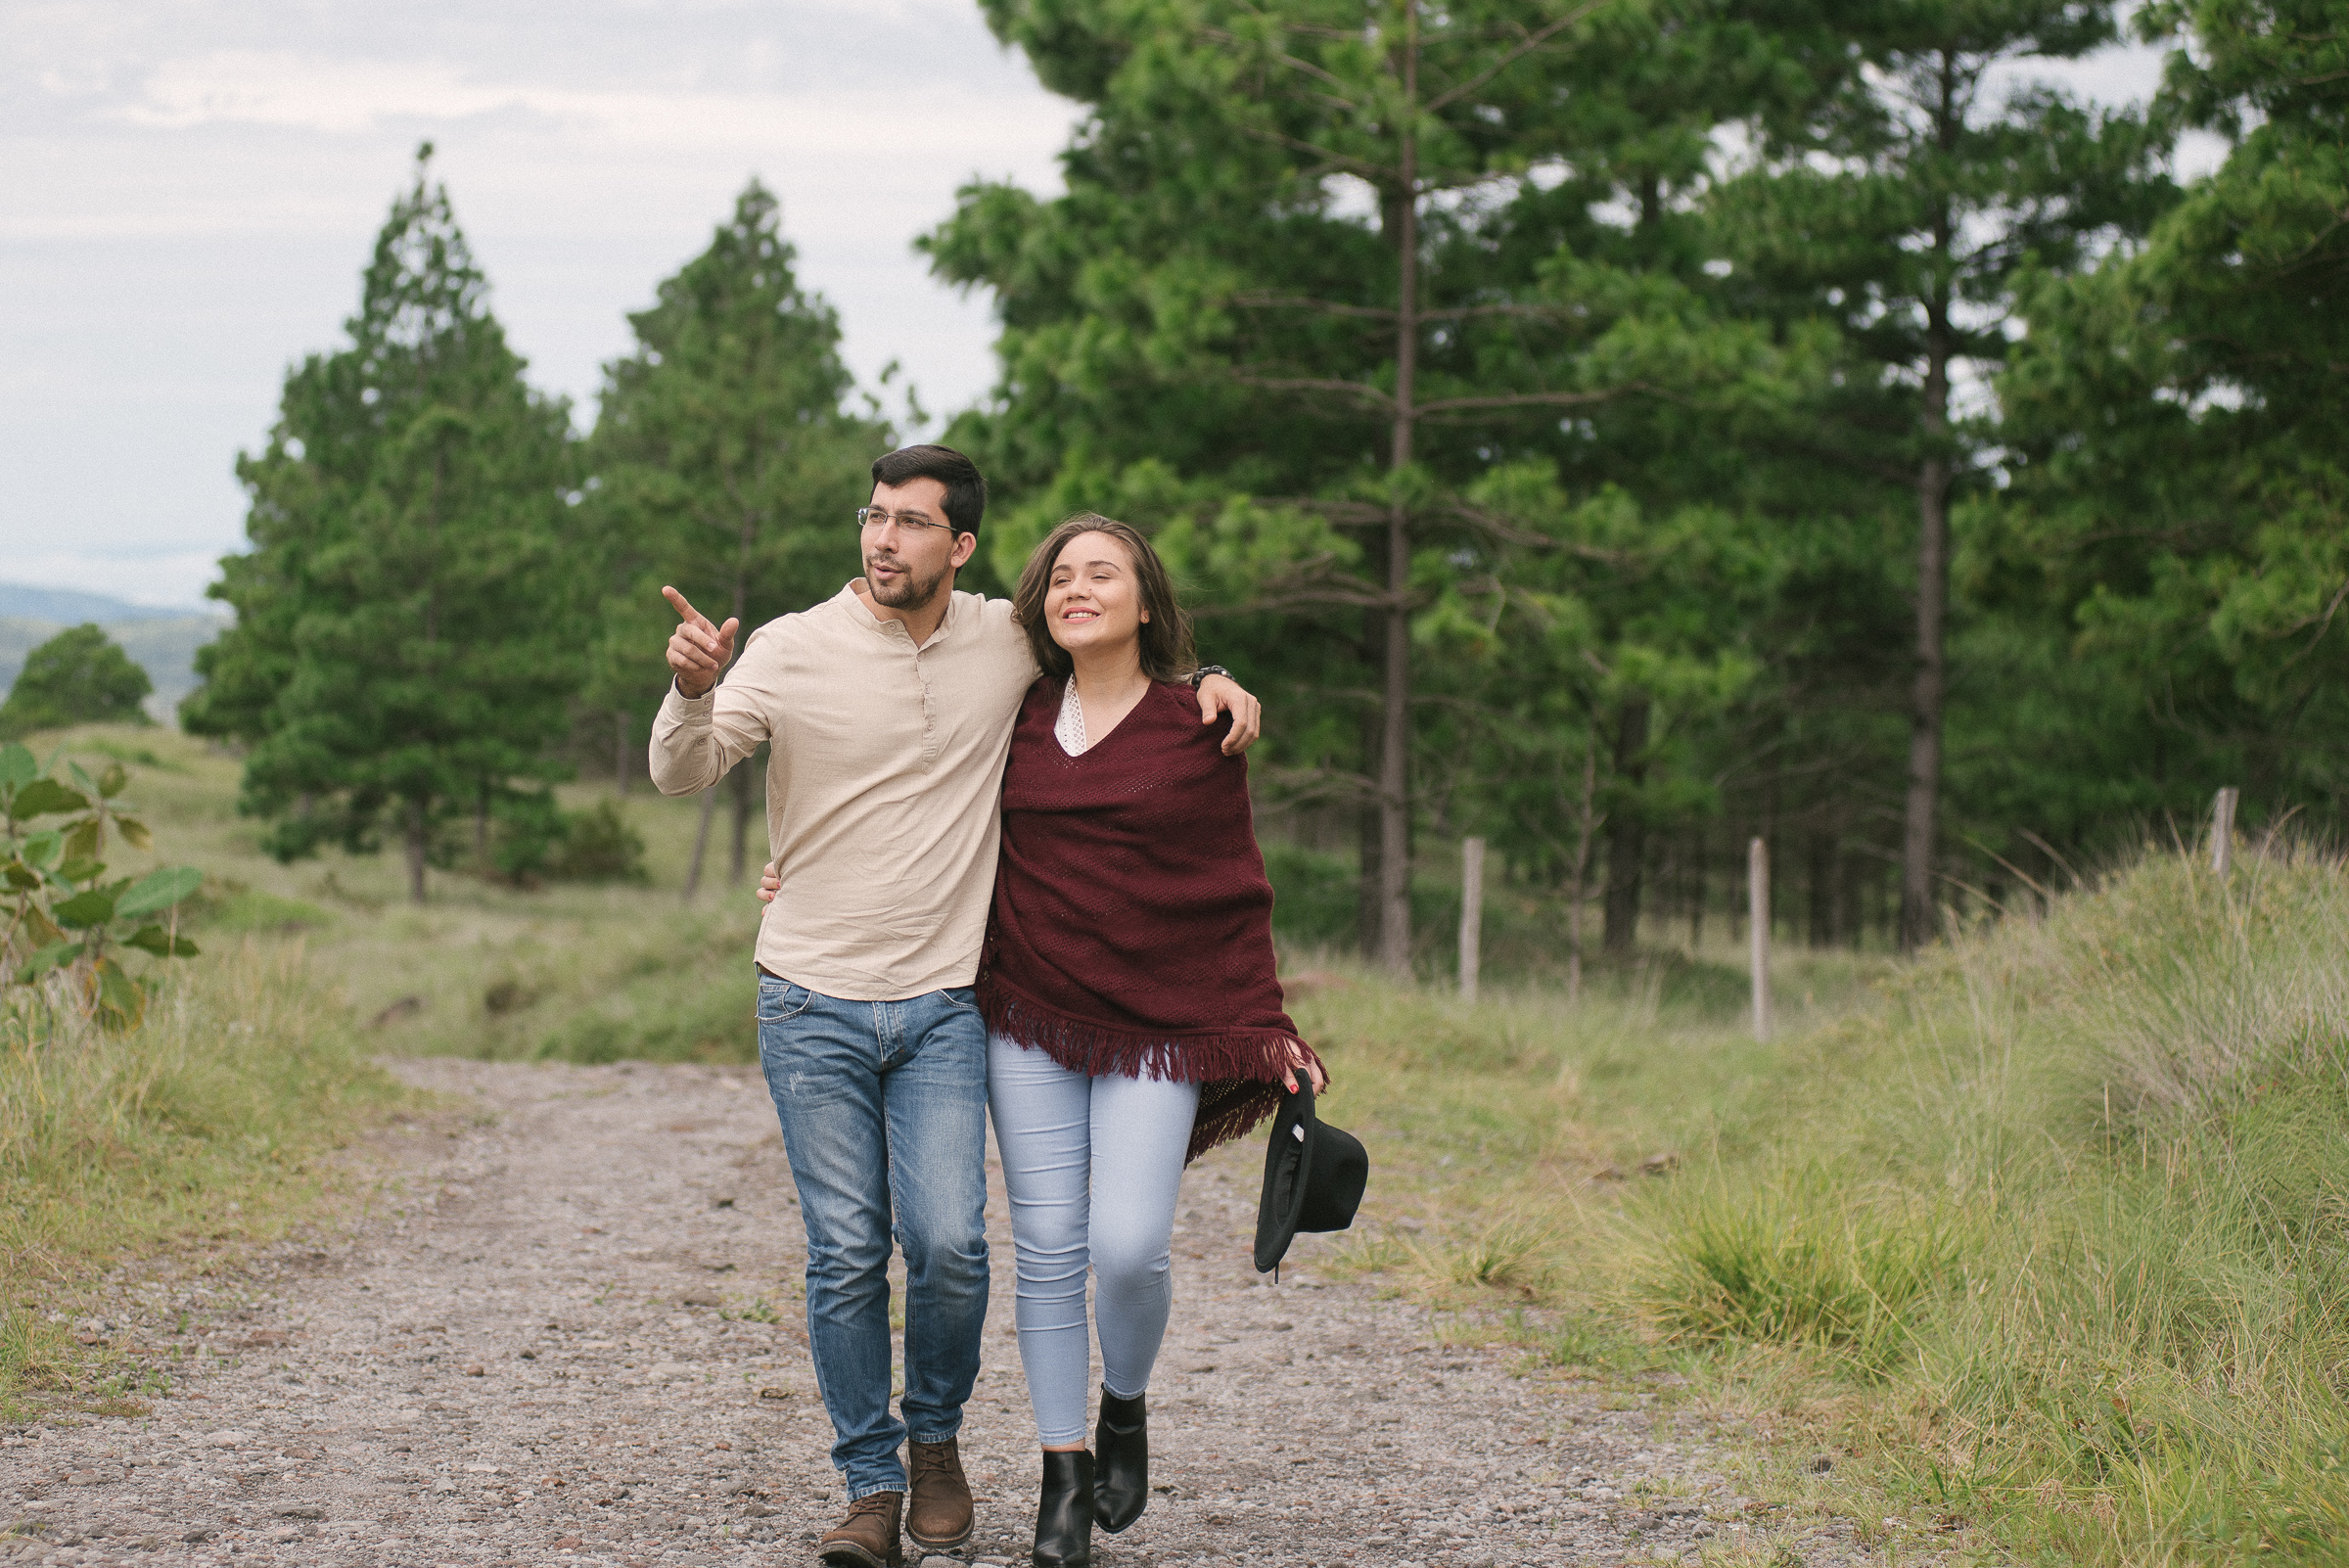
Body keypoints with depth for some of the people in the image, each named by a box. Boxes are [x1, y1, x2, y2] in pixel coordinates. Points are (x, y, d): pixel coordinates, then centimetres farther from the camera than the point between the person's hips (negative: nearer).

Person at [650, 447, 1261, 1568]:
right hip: (813, 1002, -1)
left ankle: (936, 1441, 17)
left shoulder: (1009, 643, 2)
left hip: (945, 1005, 1)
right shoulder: (793, 649, -5)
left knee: (949, 1243, -9)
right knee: (847, 1254, -1)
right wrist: (693, 690, -35)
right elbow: (682, 775, -14)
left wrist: (1209, 684, 4)